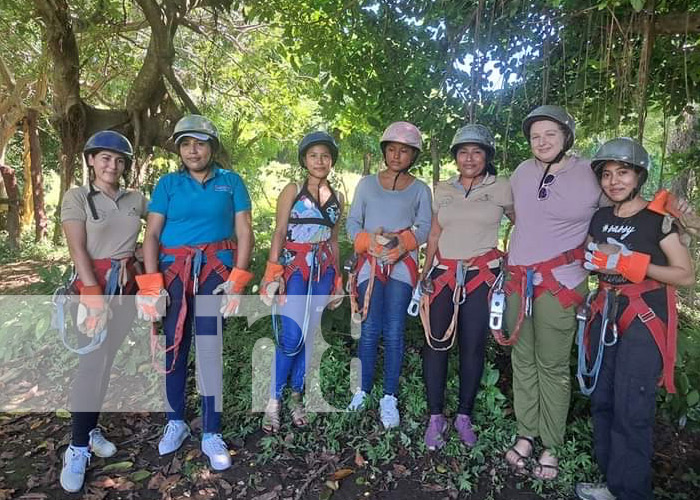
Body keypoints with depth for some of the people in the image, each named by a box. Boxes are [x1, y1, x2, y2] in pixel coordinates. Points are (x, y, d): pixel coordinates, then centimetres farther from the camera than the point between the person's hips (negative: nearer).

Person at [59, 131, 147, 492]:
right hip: (92, 285, -4)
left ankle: (90, 428, 24)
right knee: (91, 361, -9)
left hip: (127, 285, 4)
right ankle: (77, 448, 2)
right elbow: (78, 250, -11)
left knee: (107, 359, 9)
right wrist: (95, 296, -19)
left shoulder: (135, 199, 8)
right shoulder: (76, 197, -3)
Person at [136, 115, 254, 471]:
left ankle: (211, 434, 7)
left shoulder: (231, 182, 4)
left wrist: (237, 281, -8)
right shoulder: (168, 184, 6)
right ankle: (176, 422, 26)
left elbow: (244, 233, 1)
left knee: (209, 347, -5)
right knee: (174, 346, 7)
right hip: (173, 271, 2)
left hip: (214, 271, -1)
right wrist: (152, 285, -8)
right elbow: (151, 235, 1)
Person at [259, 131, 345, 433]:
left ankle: (296, 397, 20)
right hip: (294, 266, -4)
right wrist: (272, 274, -14)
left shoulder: (337, 198, 12)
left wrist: (337, 279, 15)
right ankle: (273, 402, 5)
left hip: (323, 269, 4)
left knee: (308, 335, 7)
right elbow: (279, 233, -4)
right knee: (291, 336, -10)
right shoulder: (293, 190, 0)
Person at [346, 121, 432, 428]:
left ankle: (389, 398, 8)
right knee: (370, 330, 0)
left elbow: (425, 227, 1)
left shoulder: (420, 189, 10)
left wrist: (402, 239, -17)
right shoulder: (367, 184, 11)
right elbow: (352, 222, 6)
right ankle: (363, 390, 16)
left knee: (394, 332, -3)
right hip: (370, 262, 1)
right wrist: (369, 238, -13)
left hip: (402, 264, 0)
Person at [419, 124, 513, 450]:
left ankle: (464, 415, 21)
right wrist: (425, 272, 9)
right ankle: (436, 417, 12)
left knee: (473, 346, 4)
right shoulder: (443, 190, 11)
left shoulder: (501, 188, 3)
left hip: (482, 275, -2)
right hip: (443, 273, 2)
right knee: (436, 342, -2)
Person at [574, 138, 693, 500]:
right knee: (602, 400, 11)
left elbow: (687, 276, -9)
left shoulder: (659, 218, -7)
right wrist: (597, 261, 1)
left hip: (643, 319, -6)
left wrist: (632, 264, -18)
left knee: (632, 409, -4)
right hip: (606, 314, 6)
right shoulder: (601, 218, 9)